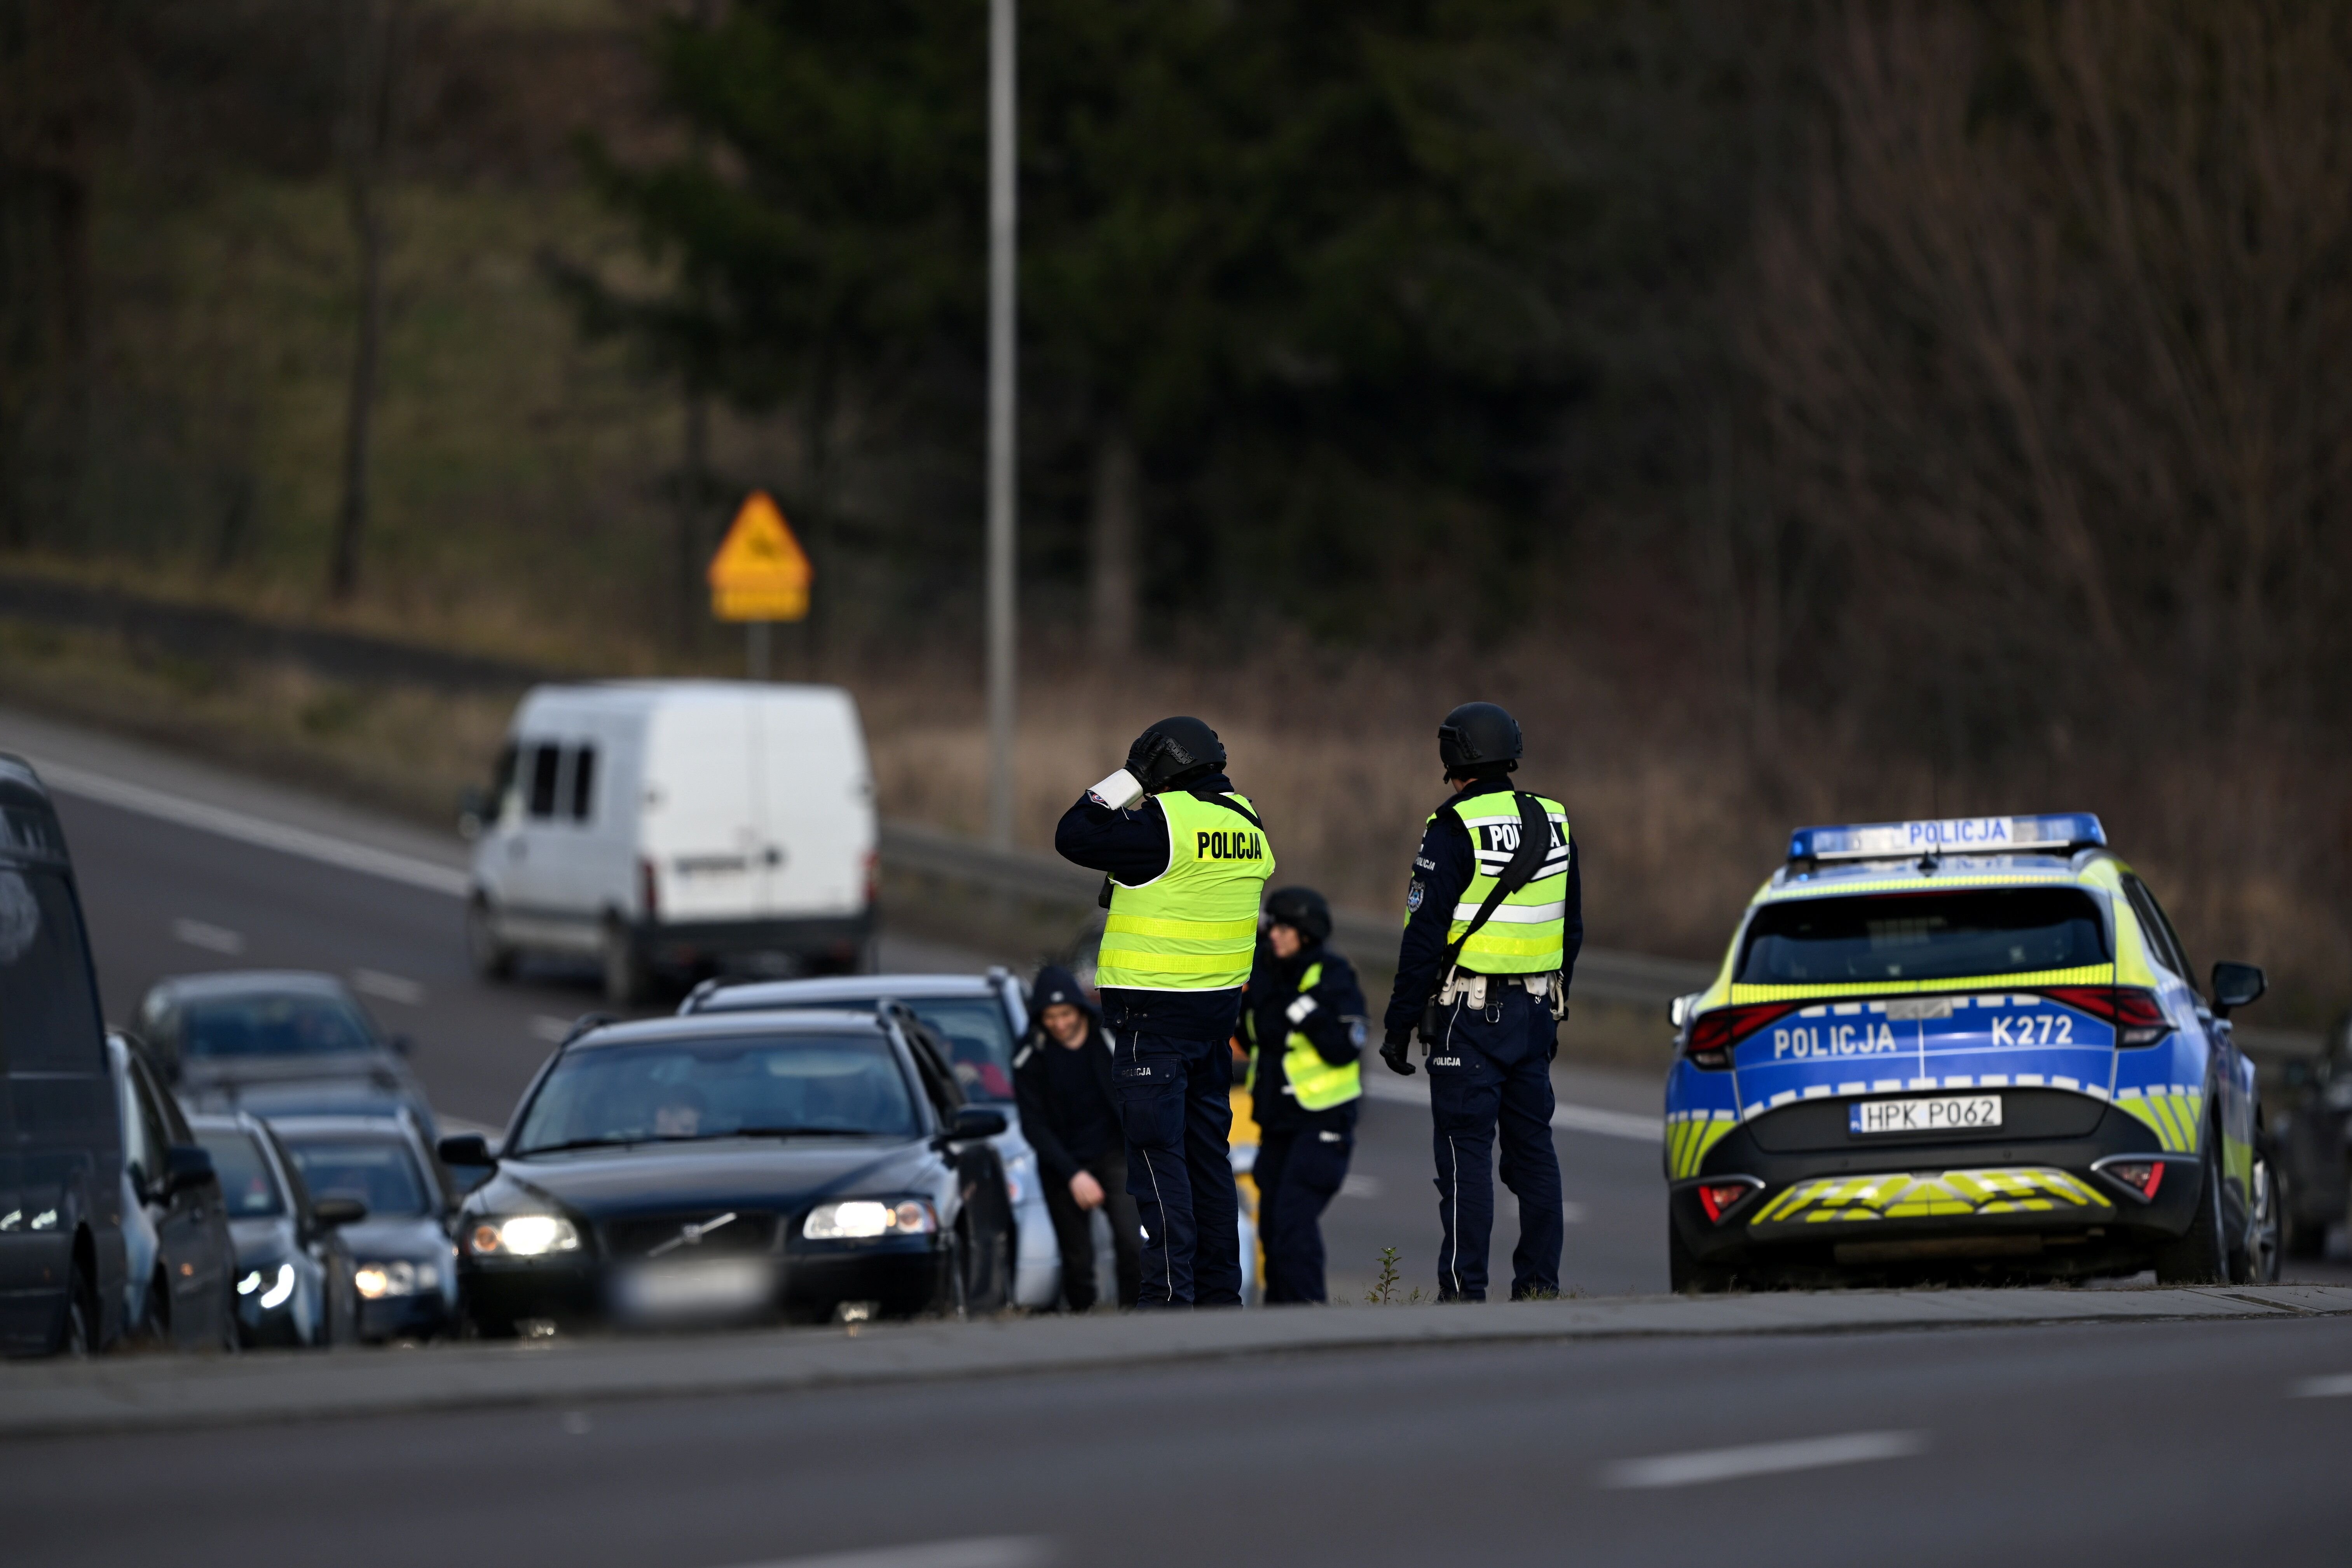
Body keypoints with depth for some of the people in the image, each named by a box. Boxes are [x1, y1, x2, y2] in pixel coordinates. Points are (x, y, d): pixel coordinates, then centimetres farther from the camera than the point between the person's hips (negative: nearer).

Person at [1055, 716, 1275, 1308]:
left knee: (1157, 1152, -6)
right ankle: (1220, 1289, 18)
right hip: (1219, 1005, 8)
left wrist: (1120, 787, -4)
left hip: (1156, 1013, -8)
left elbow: (1074, 837, -13)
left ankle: (1170, 1291, -11)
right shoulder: (1245, 821, 8)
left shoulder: (1166, 822, -17)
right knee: (1208, 1148, 14)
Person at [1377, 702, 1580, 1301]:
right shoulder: (1552, 823, 9)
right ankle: (1540, 1280, 12)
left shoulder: (1454, 830, -12)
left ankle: (1464, 1287, -8)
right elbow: (1571, 930, 16)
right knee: (1532, 1146, 11)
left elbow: (1425, 935, -13)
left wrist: (1398, 1023, -7)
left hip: (1469, 1014, -6)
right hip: (1535, 1009, 6)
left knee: (1464, 1150, -5)